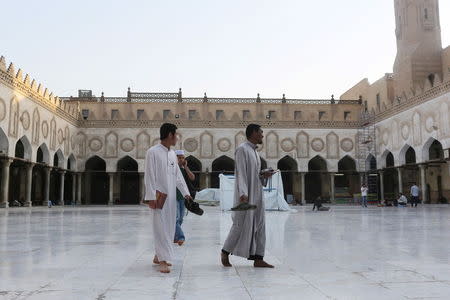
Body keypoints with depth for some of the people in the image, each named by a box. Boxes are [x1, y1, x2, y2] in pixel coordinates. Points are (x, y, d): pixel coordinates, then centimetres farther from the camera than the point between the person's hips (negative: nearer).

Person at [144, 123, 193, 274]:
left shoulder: (172, 154, 14)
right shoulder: (153, 152, -7)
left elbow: (178, 176, 17)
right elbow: (149, 176, -10)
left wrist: (186, 193, 12)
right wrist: (151, 197, -15)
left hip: (171, 196, 7)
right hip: (159, 196, -7)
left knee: (169, 226, 10)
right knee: (160, 227, -8)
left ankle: (158, 256, 22)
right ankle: (163, 261, -7)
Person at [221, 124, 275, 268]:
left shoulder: (254, 151, 17)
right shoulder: (242, 149, -10)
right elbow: (241, 173, -18)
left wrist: (264, 174, 2)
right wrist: (243, 193, -26)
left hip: (257, 194, 9)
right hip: (246, 195, -9)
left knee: (259, 225, 5)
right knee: (241, 225, -2)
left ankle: (258, 258, 10)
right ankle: (225, 252, 16)